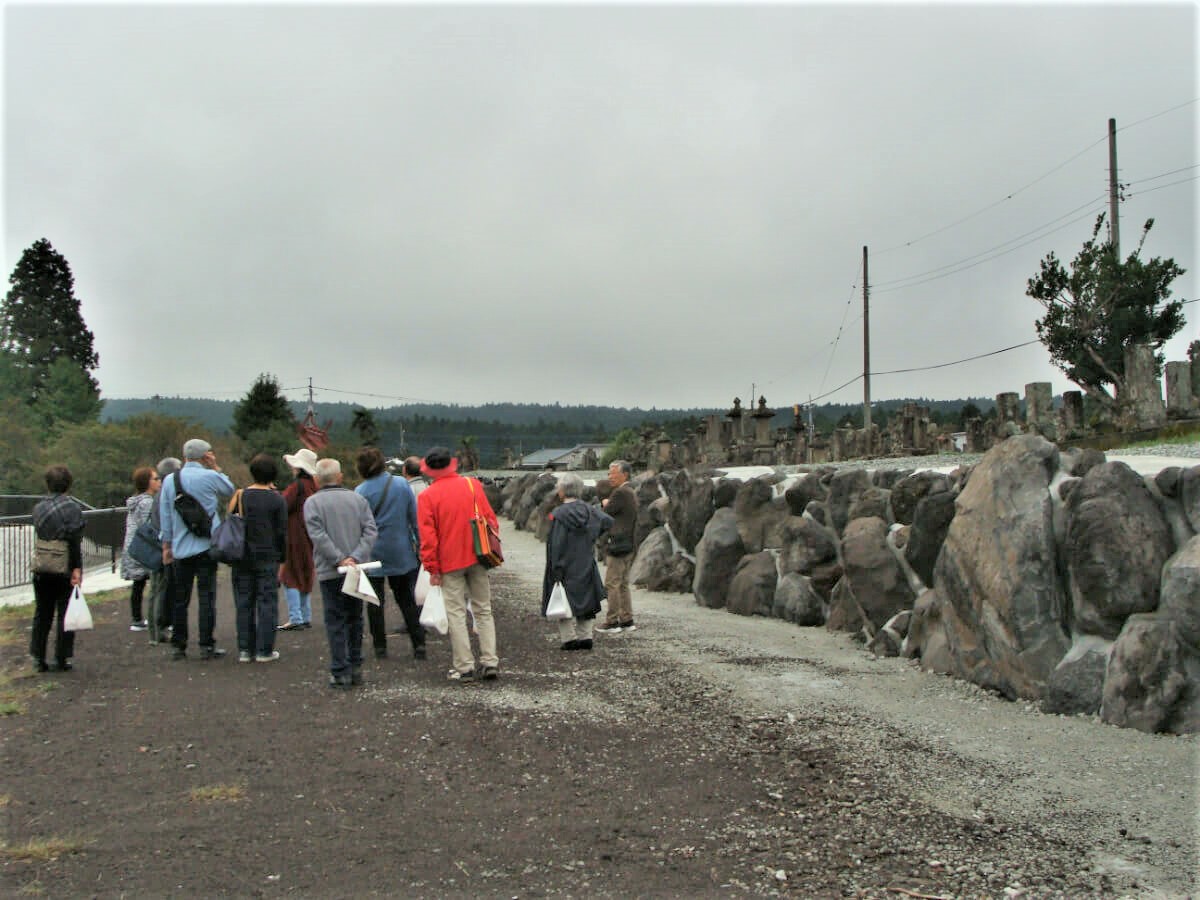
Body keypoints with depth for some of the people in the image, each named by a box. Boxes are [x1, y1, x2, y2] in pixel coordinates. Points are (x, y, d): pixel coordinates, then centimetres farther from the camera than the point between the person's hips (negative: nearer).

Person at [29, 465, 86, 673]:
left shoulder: (39, 507, 5)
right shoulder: (72, 508, -10)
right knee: (65, 614, 5)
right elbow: (75, 541, -15)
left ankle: (38, 658, 15)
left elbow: (38, 535, 7)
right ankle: (62, 658, 6)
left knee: (42, 614, 14)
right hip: (65, 568, -4)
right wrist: (77, 568, -14)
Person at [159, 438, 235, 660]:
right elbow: (229, 490, 14)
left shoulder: (169, 481, 5)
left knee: (180, 598, 9)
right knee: (207, 596, -1)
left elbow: (165, 516, 8)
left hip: (181, 548, 4)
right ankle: (207, 646, -1)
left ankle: (179, 646, 14)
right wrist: (216, 467, 12)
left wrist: (166, 545, 14)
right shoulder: (211, 477, -6)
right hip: (206, 545, -3)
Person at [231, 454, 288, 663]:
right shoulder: (277, 499, -5)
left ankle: (245, 649, 11)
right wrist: (281, 560, 4)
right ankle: (264, 650, 3)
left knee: (244, 603, 9)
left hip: (242, 557, 2)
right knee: (267, 603, 3)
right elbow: (282, 533, -3)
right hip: (268, 557, -2)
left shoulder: (240, 496, 0)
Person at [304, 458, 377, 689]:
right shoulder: (357, 499, 6)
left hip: (330, 572, -3)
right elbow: (370, 530, -4)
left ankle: (340, 672, 0)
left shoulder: (313, 502, -4)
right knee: (355, 618, 15)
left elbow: (318, 536, -16)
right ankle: (355, 668, 18)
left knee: (335, 622, 1)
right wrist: (356, 558, -10)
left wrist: (340, 559, -16)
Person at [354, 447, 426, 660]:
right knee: (406, 599, 11)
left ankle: (380, 646, 11)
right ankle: (419, 644, 6)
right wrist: (420, 545, 10)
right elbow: (414, 517, 2)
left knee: (375, 602, 9)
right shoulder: (401, 484, -2)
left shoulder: (361, 492, -10)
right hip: (401, 552, 3)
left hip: (373, 552, -2)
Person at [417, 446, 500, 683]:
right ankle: (490, 662, 8)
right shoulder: (473, 485, 1)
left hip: (450, 563, -3)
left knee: (456, 614, 4)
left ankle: (464, 667, 3)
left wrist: (432, 568, -1)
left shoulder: (427, 496, -6)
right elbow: (490, 519, 3)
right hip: (476, 557, 3)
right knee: (483, 610, 11)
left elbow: (427, 535, -6)